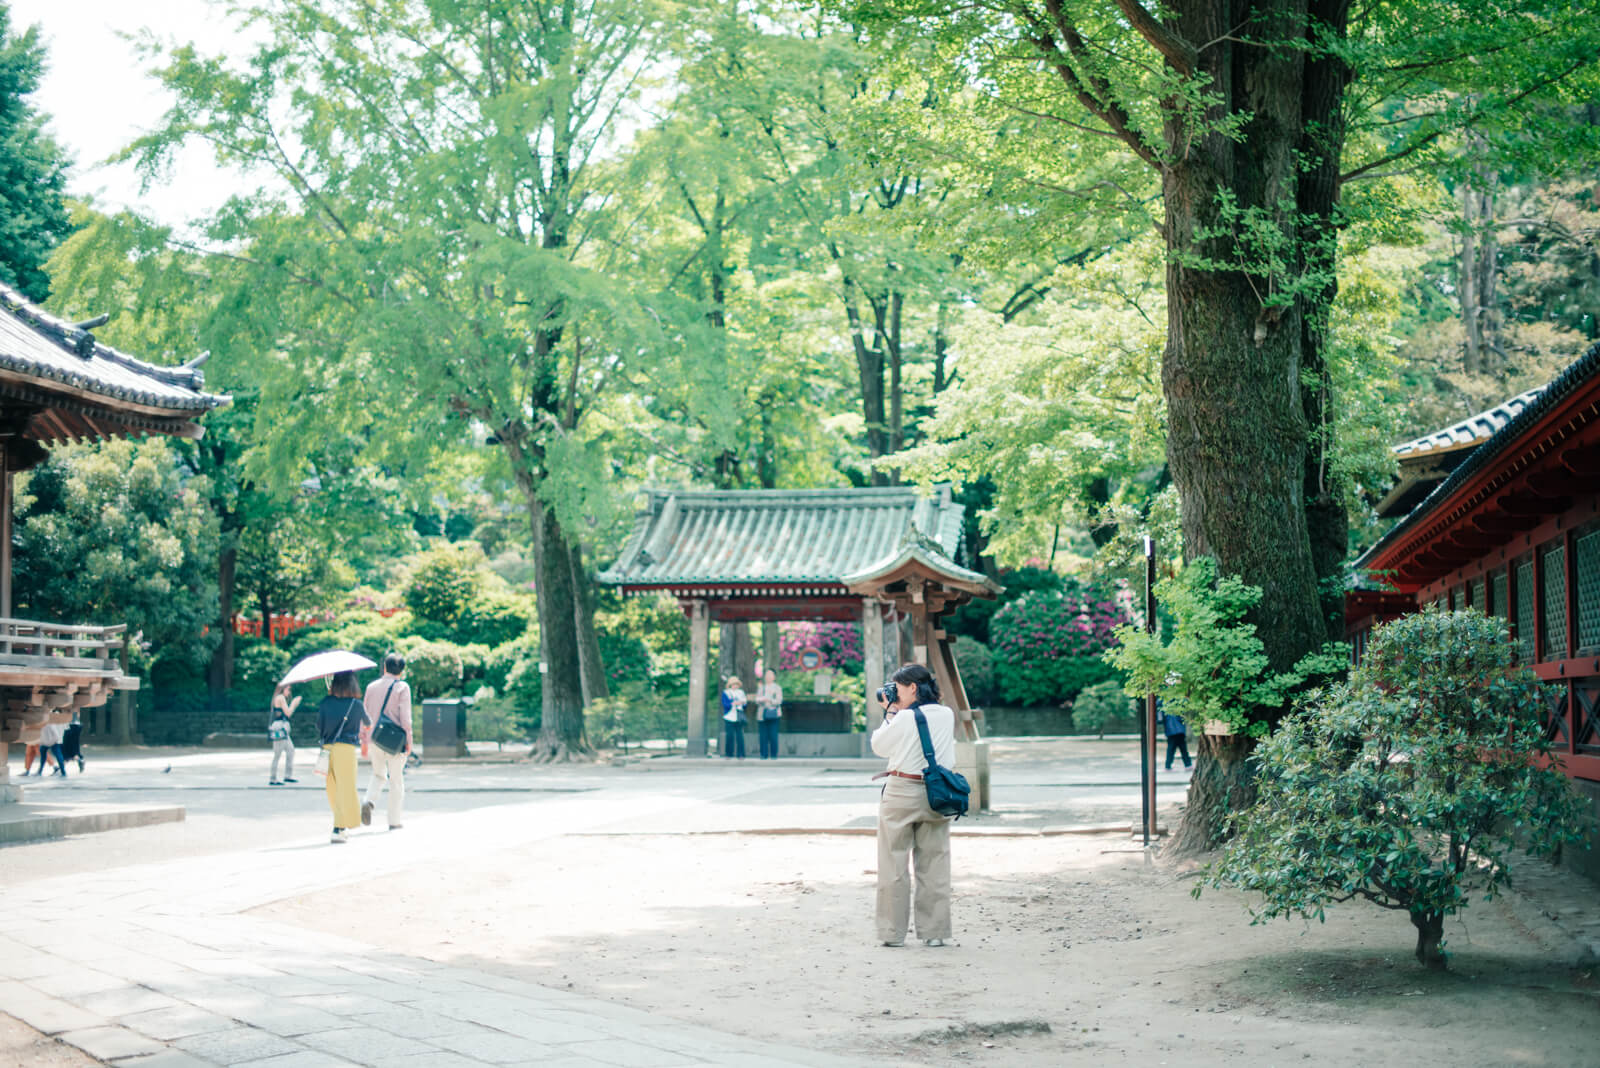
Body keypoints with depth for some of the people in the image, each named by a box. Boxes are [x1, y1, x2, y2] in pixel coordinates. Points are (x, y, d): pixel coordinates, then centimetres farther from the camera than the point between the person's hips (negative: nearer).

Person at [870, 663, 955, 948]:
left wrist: (890, 713, 8)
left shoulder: (905, 718, -13)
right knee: (934, 866, 9)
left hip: (902, 794, -5)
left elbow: (879, 745, 1)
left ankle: (893, 932, 8)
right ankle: (934, 932, 10)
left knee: (894, 864, 5)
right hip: (936, 795, 5)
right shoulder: (947, 716, 4)